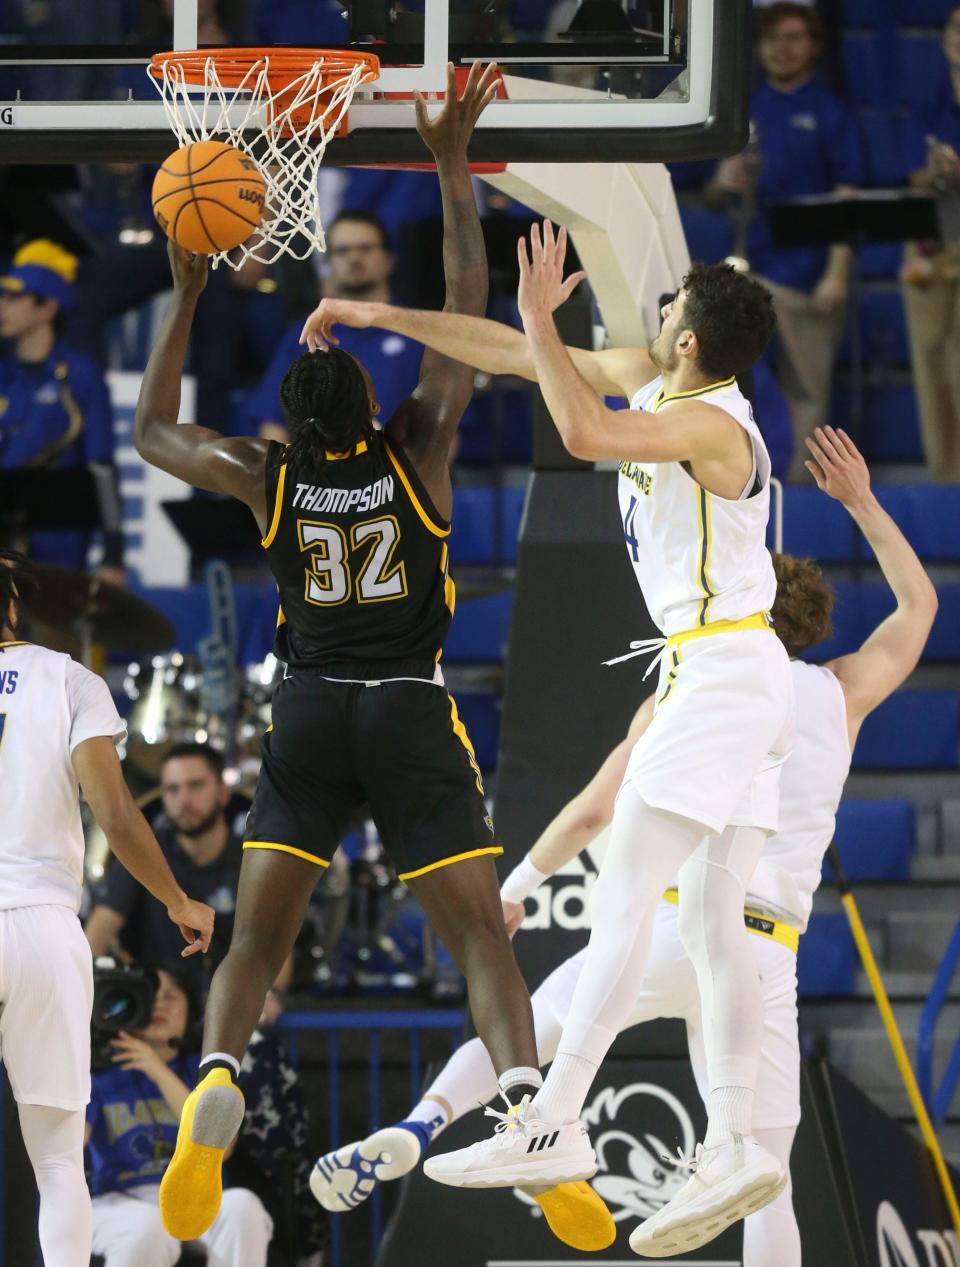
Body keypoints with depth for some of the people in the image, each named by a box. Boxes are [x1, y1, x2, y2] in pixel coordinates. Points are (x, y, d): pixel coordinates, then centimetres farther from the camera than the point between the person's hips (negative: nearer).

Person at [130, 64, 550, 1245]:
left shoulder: (266, 476, 1)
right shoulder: (417, 446, -2)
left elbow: (151, 430, 19)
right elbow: (466, 310, 5)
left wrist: (185, 296, 20)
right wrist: (453, 170, 8)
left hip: (308, 711, 1)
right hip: (412, 715, -1)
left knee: (255, 942, 4)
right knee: (480, 937, -4)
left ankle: (215, 1081, -24)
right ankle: (524, 1101, -26)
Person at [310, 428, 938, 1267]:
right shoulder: (839, 695, 14)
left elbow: (591, 813, 9)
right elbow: (918, 605, 32)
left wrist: (517, 886, 23)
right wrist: (862, 501, 39)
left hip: (666, 920, -1)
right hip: (763, 956, 1)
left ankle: (415, 1131, -8)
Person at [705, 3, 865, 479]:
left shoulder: (830, 114, 3)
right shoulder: (745, 112, 13)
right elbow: (714, 198, 17)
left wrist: (837, 274, -13)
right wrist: (724, 184, -8)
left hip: (809, 271, -3)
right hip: (751, 266, 3)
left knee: (808, 392, 0)